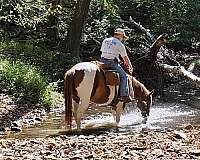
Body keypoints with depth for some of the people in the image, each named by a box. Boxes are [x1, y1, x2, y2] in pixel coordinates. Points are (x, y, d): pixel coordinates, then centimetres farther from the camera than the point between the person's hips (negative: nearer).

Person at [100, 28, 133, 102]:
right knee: (124, 76, -1)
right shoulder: (120, 45, -2)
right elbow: (125, 57, 4)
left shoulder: (105, 41, 16)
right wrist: (130, 67, 19)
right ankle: (124, 95, -12)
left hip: (103, 61, 7)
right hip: (112, 63, -7)